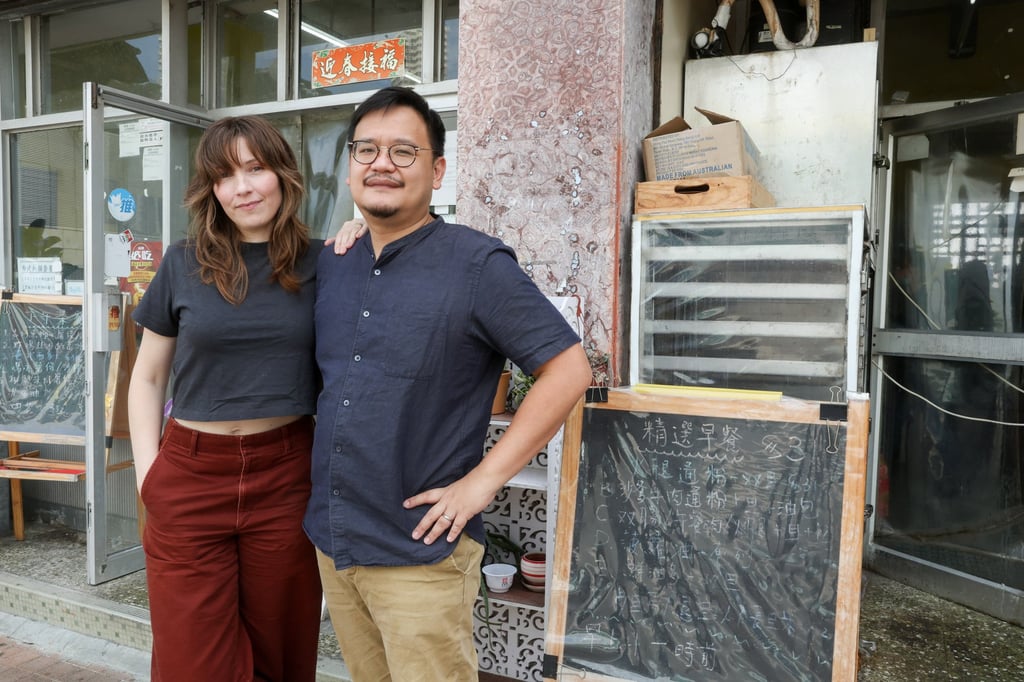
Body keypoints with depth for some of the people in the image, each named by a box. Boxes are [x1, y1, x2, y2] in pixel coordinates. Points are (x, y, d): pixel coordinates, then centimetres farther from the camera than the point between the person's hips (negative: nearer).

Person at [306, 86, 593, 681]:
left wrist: (482, 481, -17)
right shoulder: (329, 266, 6)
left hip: (419, 551, -6)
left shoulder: (478, 264, -12)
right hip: (330, 542, 6)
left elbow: (569, 370, -15)